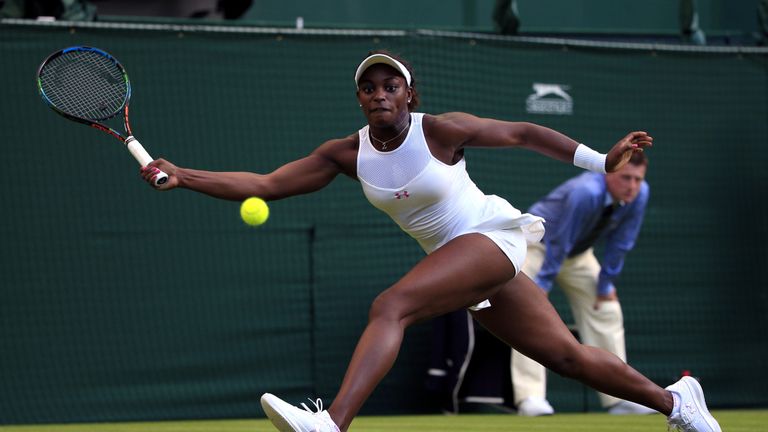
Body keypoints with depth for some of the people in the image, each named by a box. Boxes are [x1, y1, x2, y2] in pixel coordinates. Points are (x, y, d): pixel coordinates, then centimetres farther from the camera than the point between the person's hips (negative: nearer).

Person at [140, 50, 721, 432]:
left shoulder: (439, 130, -13)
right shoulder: (347, 153, 0)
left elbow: (524, 134, -2)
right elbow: (265, 185, -3)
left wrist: (603, 161, -3)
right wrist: (182, 176, -14)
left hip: (493, 235, -6)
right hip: (452, 257, 6)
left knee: (390, 305, -29)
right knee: (569, 357, 10)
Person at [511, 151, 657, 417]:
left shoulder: (640, 194, -19)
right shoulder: (586, 193, -38)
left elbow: (620, 243, -9)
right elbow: (558, 242, -34)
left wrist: (606, 284, -5)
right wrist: (542, 285, -31)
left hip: (579, 253, 7)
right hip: (538, 243, -7)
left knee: (606, 311, 2)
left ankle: (618, 397, 5)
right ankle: (530, 398, -28)